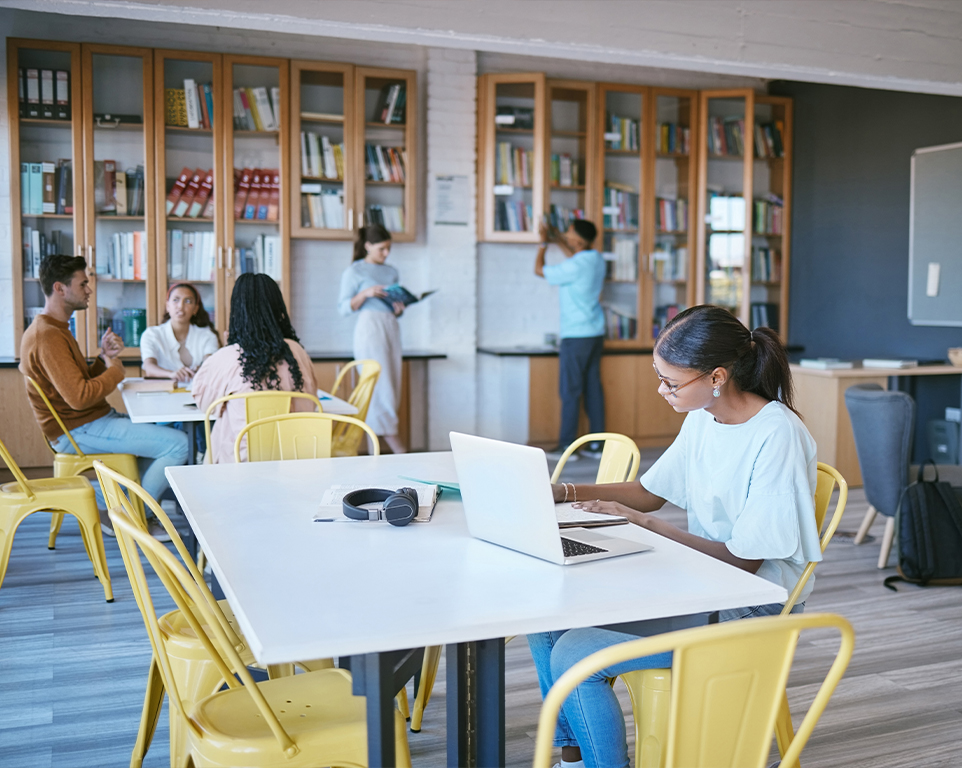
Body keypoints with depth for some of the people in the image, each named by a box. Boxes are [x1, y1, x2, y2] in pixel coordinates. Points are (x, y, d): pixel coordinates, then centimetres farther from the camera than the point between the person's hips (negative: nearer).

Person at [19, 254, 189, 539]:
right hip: (78, 431, -11)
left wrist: (104, 358, -3)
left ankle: (103, 498, 19)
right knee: (178, 443, -18)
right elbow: (79, 396, -28)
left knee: (164, 432, 25)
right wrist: (115, 370, -13)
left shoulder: (55, 329, 15)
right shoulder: (47, 336, -20)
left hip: (91, 421, 11)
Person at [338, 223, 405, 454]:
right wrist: (365, 294, -16)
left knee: (393, 388, 1)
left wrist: (399, 308, 0)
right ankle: (389, 436, -10)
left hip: (391, 328, 6)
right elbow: (344, 308, -3)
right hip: (370, 328, -6)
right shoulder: (354, 271, 2)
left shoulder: (391, 272, 18)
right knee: (381, 384, -12)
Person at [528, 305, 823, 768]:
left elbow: (744, 561, -21)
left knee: (572, 657, -19)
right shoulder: (704, 416, 3)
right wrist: (563, 493, 3)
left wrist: (643, 524, -20)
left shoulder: (777, 436, -22)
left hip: (749, 608, -8)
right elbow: (650, 492, 15)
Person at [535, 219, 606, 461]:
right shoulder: (596, 259, 8)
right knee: (593, 388, 9)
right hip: (596, 332, 8)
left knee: (570, 391, -3)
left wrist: (543, 244, 7)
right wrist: (556, 241, 30)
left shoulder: (574, 267, -18)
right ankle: (597, 444, 12)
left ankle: (567, 446, 2)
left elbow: (539, 270, -6)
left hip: (576, 335, -8)